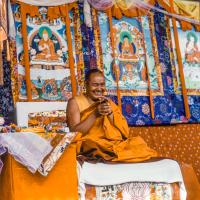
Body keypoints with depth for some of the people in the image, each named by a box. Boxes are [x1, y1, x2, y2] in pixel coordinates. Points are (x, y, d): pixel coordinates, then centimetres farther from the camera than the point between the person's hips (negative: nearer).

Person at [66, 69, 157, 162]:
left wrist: (110, 113, -7)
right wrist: (95, 114, -15)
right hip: (90, 146, -3)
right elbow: (74, 132, -7)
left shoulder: (109, 103, 20)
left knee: (138, 144, -24)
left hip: (116, 144, 3)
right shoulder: (75, 102, 8)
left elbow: (125, 132, 8)